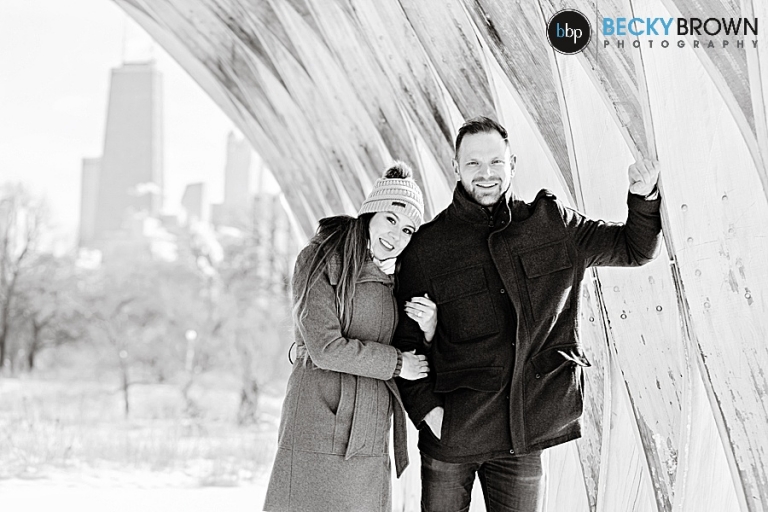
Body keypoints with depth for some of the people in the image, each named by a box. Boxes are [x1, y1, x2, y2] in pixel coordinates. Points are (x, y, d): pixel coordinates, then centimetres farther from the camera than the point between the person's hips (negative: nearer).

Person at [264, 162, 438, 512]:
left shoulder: (390, 279, 18)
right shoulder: (320, 260, -2)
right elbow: (325, 348, -12)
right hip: (320, 427, -6)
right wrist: (395, 362, -5)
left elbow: (415, 363, 18)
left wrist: (428, 331, -2)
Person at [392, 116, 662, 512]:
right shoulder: (426, 248, -4)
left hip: (523, 436, 2)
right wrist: (425, 409, -12)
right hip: (451, 433, -2)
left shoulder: (551, 224, 4)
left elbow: (634, 249, 13)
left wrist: (644, 197, -5)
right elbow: (406, 340, 0)